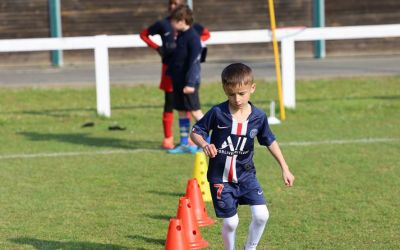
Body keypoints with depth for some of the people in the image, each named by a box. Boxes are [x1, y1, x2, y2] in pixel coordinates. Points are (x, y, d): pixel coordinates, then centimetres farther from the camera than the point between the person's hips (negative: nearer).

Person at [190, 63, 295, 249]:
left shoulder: (258, 117, -5)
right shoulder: (217, 113, -13)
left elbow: (270, 142, 9)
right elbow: (195, 132, -6)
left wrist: (285, 169, 11)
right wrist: (204, 145, -28)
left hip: (246, 174, 2)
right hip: (221, 177, -2)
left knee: (261, 215, -9)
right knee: (230, 222, -1)